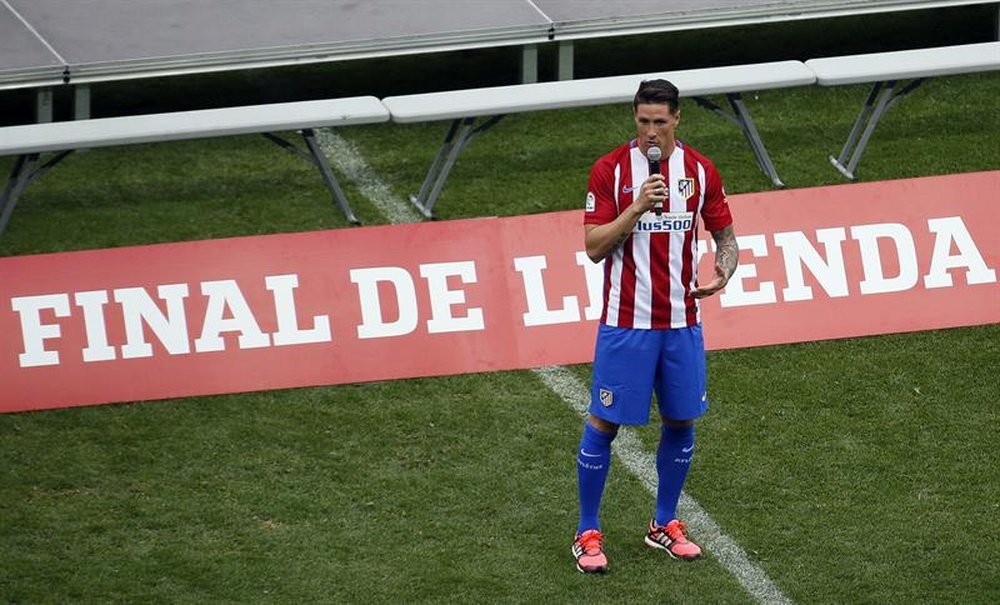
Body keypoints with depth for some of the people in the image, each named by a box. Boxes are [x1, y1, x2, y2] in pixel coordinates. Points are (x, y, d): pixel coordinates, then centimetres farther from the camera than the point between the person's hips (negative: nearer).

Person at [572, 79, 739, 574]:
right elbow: (594, 247, -11)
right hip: (626, 322, -3)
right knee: (603, 424, 0)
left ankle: (664, 525, 28)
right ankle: (588, 533, 12)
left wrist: (722, 273, -11)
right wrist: (637, 207, -23)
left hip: (681, 322, 4)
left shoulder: (700, 171, 2)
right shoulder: (611, 170, -8)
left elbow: (725, 235, 11)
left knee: (680, 422, 11)